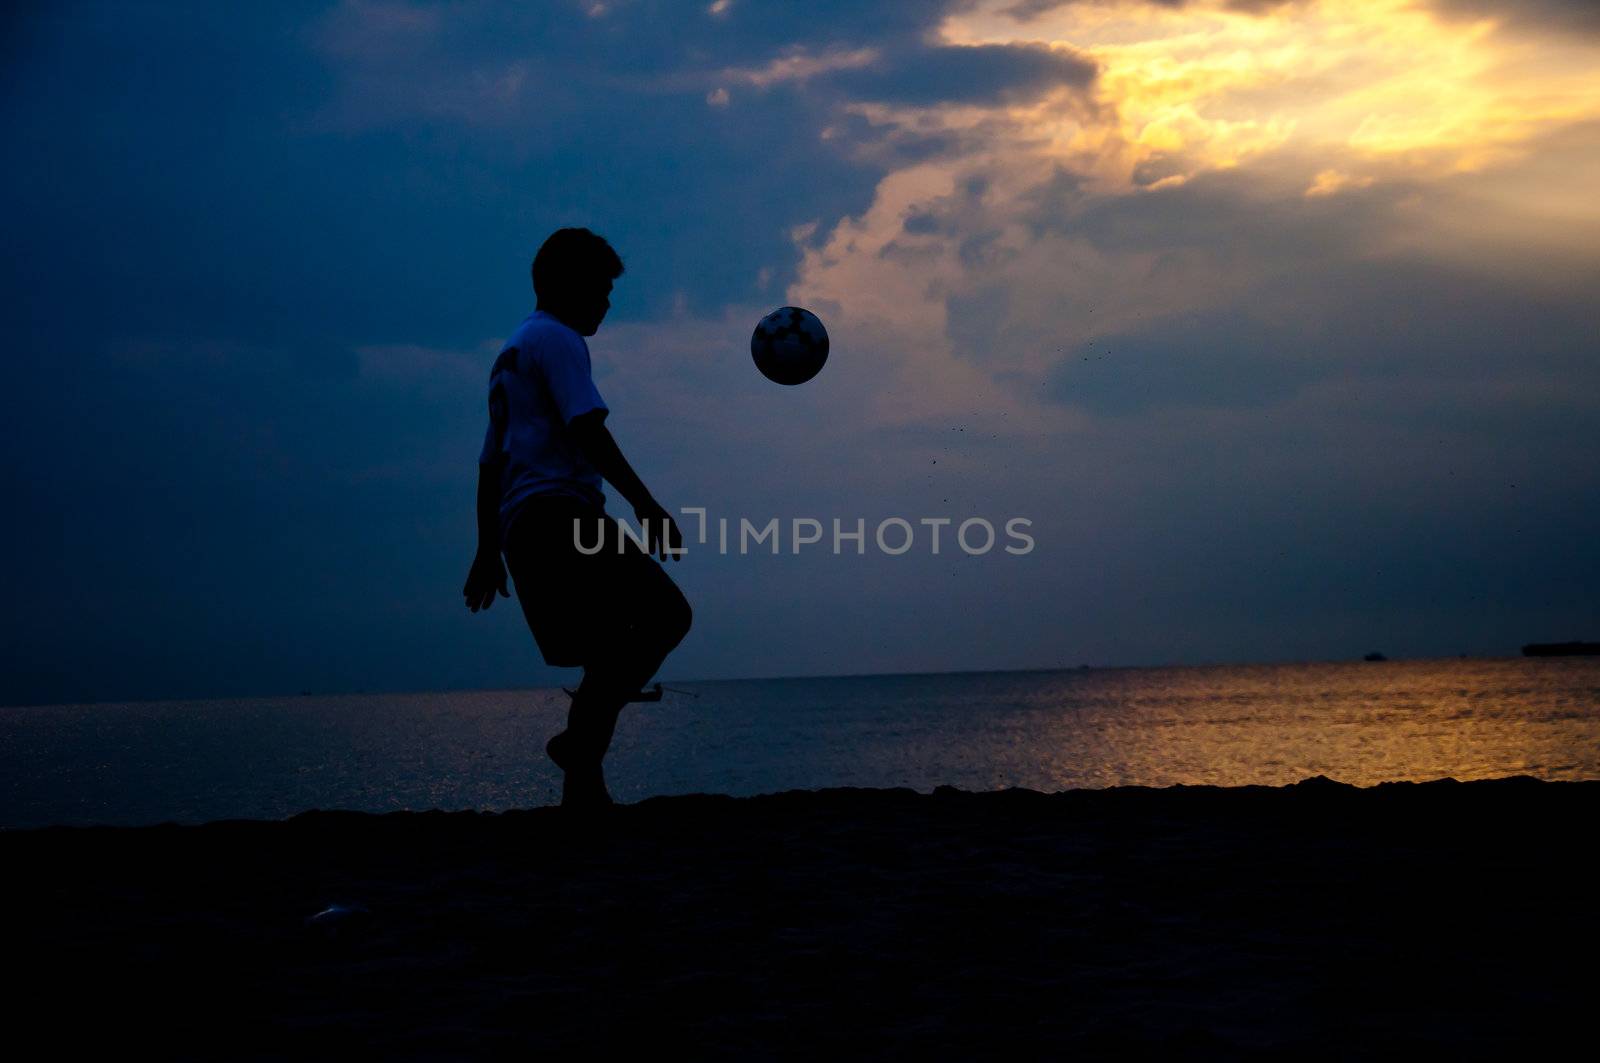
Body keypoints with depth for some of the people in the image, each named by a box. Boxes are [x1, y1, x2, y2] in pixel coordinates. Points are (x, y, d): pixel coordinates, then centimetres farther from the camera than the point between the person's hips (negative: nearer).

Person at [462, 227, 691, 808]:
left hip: (521, 525, 10)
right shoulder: (556, 339, 0)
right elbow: (586, 429, -15)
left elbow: (490, 464, 30)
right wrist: (644, 503, -17)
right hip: (559, 510, -10)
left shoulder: (510, 354, 30)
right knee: (664, 613, -18)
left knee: (610, 654, 8)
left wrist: (488, 552, 30)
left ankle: (584, 792, 4)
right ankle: (582, 738, -25)